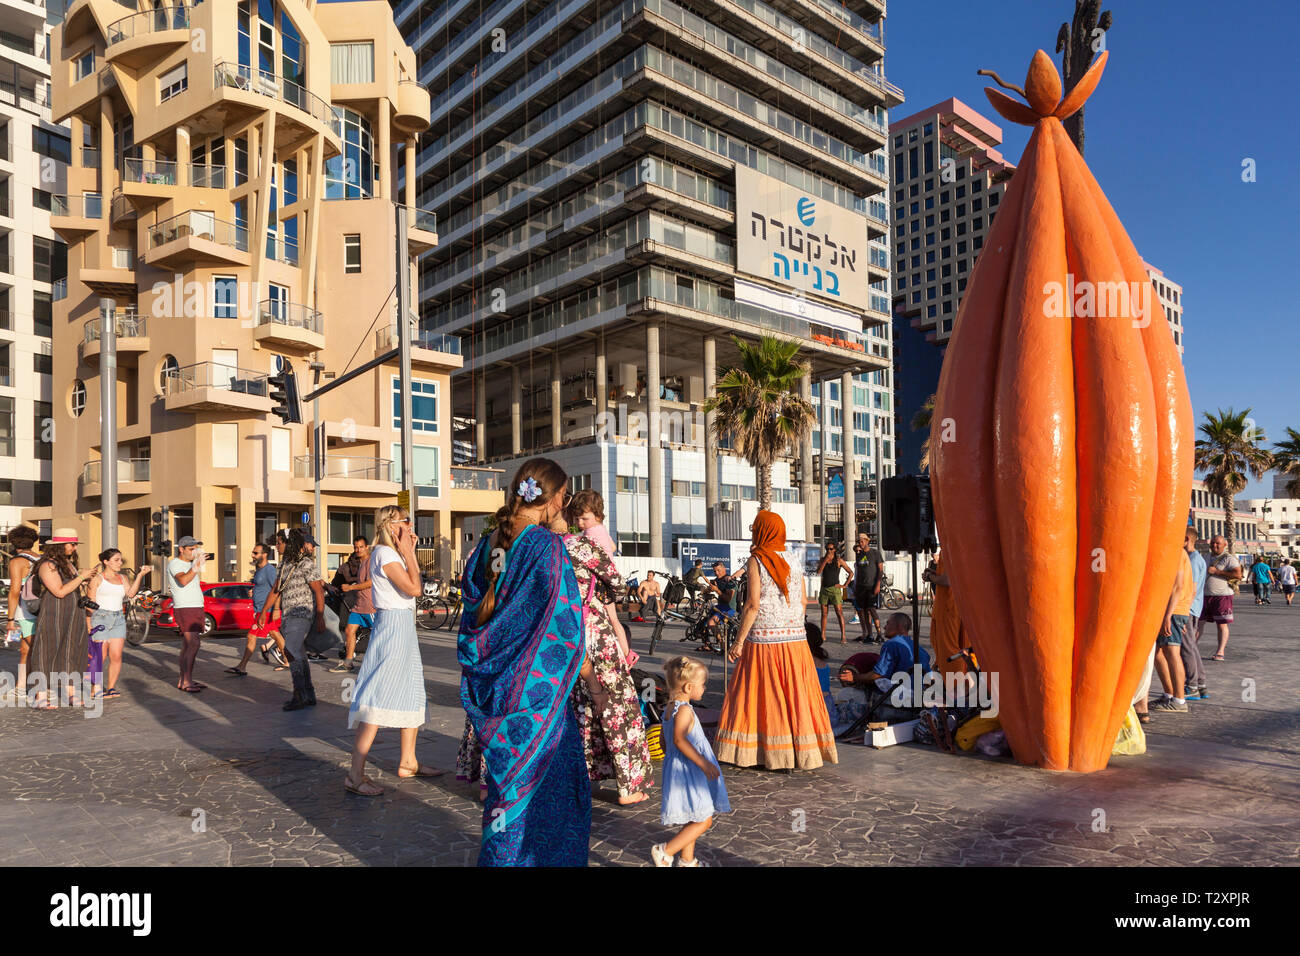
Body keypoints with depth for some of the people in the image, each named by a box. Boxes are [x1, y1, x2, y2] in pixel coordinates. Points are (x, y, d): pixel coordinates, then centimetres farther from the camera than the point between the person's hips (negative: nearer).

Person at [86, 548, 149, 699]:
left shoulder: (123, 578, 14)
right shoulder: (97, 578, 1)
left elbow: (130, 593, -3)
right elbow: (90, 602, 0)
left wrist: (140, 575, -11)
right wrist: (89, 623, -8)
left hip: (118, 619, 4)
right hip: (100, 618, -4)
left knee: (116, 656, 0)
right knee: (100, 656, -5)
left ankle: (111, 687, 8)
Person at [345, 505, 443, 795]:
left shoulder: (394, 553, 16)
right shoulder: (384, 553, -14)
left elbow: (417, 583, 14)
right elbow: (414, 589, -19)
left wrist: (410, 552, 11)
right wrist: (407, 552, -12)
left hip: (403, 627, 10)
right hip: (392, 625, -10)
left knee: (412, 694, 16)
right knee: (378, 699, -13)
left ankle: (407, 761, 26)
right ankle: (355, 774, -12)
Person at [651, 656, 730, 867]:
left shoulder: (670, 708, 10)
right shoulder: (684, 710, -20)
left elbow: (663, 737, 18)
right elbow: (679, 739, -31)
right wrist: (703, 763, -30)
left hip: (678, 768, 10)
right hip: (688, 770, -10)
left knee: (693, 820, 21)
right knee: (704, 821, -5)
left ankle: (686, 859, 30)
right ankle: (665, 851, -4)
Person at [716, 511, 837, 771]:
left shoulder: (756, 560, -7)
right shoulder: (793, 561, 8)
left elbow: (753, 604, -13)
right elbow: (802, 602, 8)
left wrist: (739, 640, -10)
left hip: (764, 638, -5)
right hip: (795, 637, 5)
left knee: (757, 694, 4)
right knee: (796, 694, 9)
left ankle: (745, 751, 9)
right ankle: (802, 752, 14)